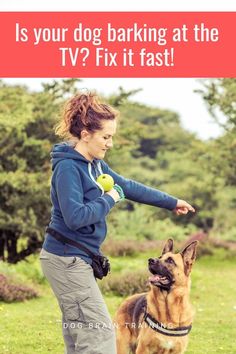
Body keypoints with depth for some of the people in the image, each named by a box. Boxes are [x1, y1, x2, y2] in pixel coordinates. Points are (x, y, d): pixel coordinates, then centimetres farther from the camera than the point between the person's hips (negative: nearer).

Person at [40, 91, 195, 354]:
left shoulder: (94, 164, 11)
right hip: (67, 259, -9)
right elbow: (75, 217, -26)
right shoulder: (68, 167, -17)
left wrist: (171, 202, 29)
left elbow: (128, 187, 23)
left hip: (74, 259, 9)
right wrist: (109, 200, -12)